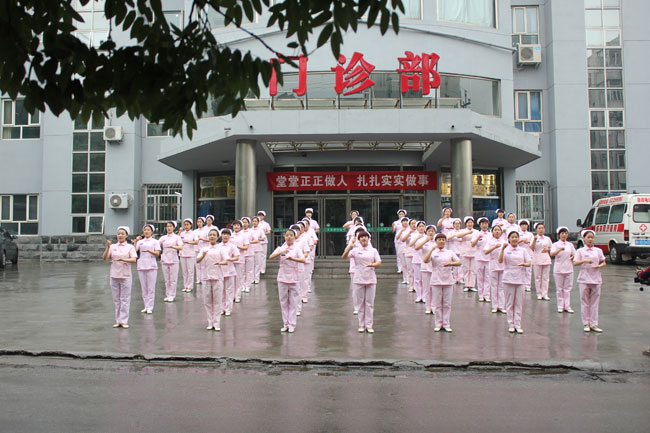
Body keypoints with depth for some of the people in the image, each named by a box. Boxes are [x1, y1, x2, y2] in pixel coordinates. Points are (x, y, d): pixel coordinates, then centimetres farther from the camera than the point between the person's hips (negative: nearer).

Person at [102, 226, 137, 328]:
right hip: (114, 275, 3)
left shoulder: (130, 247, 2)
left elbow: (134, 259, -11)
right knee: (116, 299, 8)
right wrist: (108, 247, -15)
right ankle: (118, 321, 15)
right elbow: (104, 258, -2)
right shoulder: (113, 246, 9)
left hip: (126, 276, -3)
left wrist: (123, 259, -24)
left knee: (125, 299, -2)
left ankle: (124, 321, 3)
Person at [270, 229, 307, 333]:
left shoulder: (297, 248, -2)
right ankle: (285, 324, 17)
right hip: (282, 277, 2)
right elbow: (271, 257, -12)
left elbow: (303, 260, -18)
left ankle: (292, 325, 9)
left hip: (294, 278, -2)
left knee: (293, 302, 2)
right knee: (283, 302, 7)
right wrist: (281, 252, -27)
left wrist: (292, 258, -34)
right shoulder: (280, 248, 3)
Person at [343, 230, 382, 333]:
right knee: (361, 302, 7)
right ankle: (361, 325, 15)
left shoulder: (373, 250, 6)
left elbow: (379, 262, 1)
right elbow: (344, 257, -10)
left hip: (371, 279, 1)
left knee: (369, 303, 4)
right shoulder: (355, 250, 1)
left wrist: (372, 264, -20)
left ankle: (369, 325, 10)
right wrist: (349, 248, -28)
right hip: (359, 280, -1)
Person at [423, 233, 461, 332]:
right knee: (437, 304, 4)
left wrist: (451, 263, -19)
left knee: (447, 304, 5)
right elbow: (425, 261, -17)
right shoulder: (433, 252, 1)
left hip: (448, 281, 2)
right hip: (436, 281, -1)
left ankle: (446, 324, 14)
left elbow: (459, 262, -1)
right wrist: (432, 249, -19)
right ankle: (438, 324, 14)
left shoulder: (450, 252, 7)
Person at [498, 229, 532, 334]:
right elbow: (500, 261, -15)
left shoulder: (523, 250, 8)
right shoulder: (506, 249, -1)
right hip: (508, 279, -2)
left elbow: (529, 263, 5)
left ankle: (518, 324, 12)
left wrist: (524, 264, -17)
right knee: (509, 303, 4)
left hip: (520, 279, 2)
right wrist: (502, 249, -26)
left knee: (519, 303, 5)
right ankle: (511, 324, 13)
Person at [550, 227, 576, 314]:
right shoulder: (555, 244, -3)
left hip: (568, 269, 3)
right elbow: (551, 254, -19)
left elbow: (574, 254, 16)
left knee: (567, 288, 5)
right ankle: (560, 306, 11)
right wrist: (560, 249, -35)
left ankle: (567, 306, 12)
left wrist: (572, 257, -7)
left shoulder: (570, 245, 9)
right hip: (558, 269, -3)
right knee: (559, 289, 2)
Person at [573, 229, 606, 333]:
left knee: (594, 303, 4)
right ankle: (586, 324, 9)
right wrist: (584, 260, -20)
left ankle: (594, 324, 9)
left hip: (596, 279, 2)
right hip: (584, 279, -2)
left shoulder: (598, 250, 9)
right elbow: (575, 263, -5)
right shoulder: (581, 251, 3)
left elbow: (604, 263, 11)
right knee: (585, 302, 2)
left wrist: (599, 266, -10)